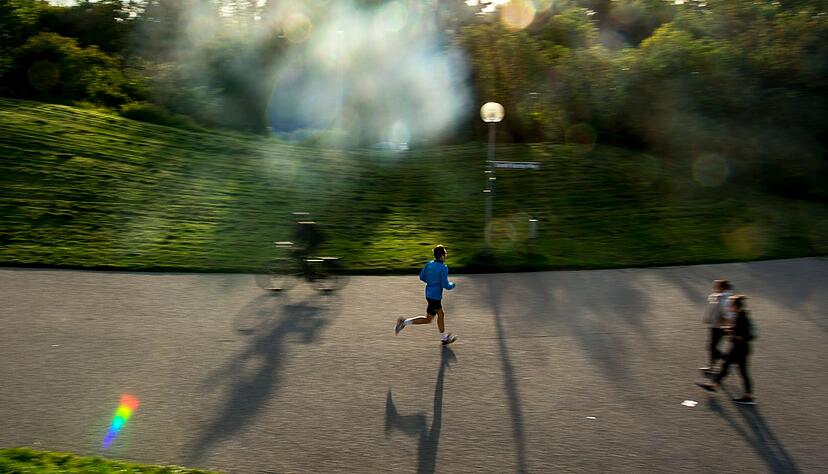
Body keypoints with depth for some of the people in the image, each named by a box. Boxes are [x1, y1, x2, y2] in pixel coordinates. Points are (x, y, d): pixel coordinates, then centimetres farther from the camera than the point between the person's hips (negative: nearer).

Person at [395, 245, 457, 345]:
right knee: (428, 320, 4)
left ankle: (444, 338, 33)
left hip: (429, 293, 9)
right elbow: (445, 285, -19)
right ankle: (404, 322, -3)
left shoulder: (429, 264, 3)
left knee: (441, 314, 21)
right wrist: (452, 285, 2)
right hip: (435, 296, -9)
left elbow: (422, 277, 9)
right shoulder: (443, 268, -18)